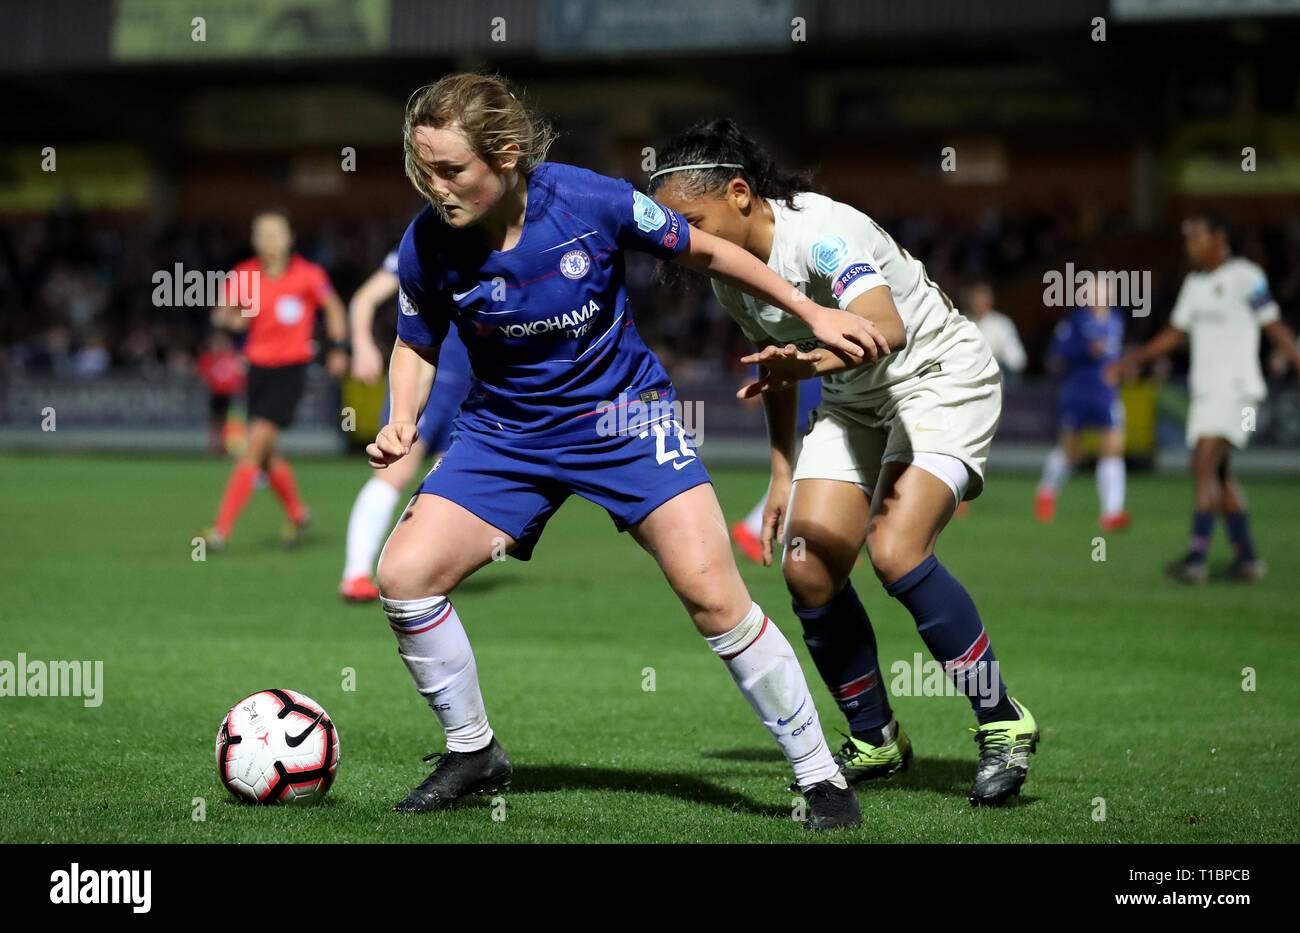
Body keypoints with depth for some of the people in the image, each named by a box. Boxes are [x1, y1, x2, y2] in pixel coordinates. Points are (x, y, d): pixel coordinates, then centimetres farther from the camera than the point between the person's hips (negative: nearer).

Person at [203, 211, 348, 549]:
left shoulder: (308, 276, -8)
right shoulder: (243, 275, -1)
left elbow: (334, 308, 9)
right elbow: (221, 313, 9)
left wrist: (338, 348, 5)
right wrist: (231, 319, -14)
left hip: (291, 369, -4)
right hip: (258, 367, 4)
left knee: (255, 444, -15)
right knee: (268, 455, 10)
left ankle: (222, 528, -17)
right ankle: (296, 513, 37)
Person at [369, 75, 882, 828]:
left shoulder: (591, 202, -23)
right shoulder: (428, 247, -16)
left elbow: (702, 252, -6)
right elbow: (417, 346, 5)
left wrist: (813, 313, -4)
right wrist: (402, 422, -14)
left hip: (623, 414, -3)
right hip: (507, 434, 3)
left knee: (713, 594, -15)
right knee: (404, 575, -13)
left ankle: (821, 775, 0)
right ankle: (474, 753, 11)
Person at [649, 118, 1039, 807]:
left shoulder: (822, 231, -29)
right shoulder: (729, 273, -3)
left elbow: (886, 329, -46)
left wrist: (813, 361, -62)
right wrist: (783, 475, 14)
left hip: (940, 380, -8)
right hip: (854, 405, 8)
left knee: (895, 552, -25)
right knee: (807, 569, -7)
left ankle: (1003, 726, -11)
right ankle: (874, 740, 13)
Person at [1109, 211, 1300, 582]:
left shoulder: (1245, 276, -8)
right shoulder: (1195, 283, 15)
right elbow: (1175, 332, 23)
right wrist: (1135, 358, 16)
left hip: (1234, 388, -8)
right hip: (1204, 389, 8)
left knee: (1205, 466, -18)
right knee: (1219, 475, 9)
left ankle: (1197, 556, -20)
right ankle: (1247, 557, 15)